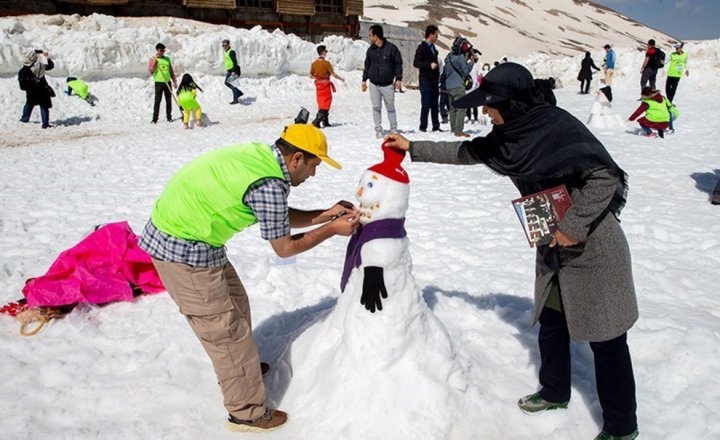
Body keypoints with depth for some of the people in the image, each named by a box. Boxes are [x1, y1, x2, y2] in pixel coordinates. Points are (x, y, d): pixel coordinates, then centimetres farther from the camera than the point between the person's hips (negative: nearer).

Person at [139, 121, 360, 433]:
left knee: (234, 301, 24)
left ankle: (241, 366, 46)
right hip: (184, 251, -10)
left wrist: (328, 214, 8)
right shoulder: (269, 184, -24)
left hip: (174, 231, 10)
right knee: (225, 330, 1)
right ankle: (248, 413, 16)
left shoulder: (261, 156, 3)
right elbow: (284, 248, -11)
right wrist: (332, 230, -3)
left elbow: (281, 218, 13)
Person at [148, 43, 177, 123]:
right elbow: (151, 71, -11)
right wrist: (155, 61, -15)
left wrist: (174, 81, 14)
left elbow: (171, 71, 18)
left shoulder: (167, 59, 14)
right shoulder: (153, 59, 2)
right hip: (159, 82, -4)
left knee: (168, 100, 6)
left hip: (168, 82, 4)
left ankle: (169, 117, 16)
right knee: (157, 101, -5)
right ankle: (155, 119, -2)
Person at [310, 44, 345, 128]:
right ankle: (316, 121, -14)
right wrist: (341, 79, 1)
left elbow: (311, 76, 4)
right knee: (326, 103, -1)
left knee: (321, 103, 14)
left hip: (318, 85, 6)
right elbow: (333, 74, -14)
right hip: (325, 85, -6)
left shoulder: (314, 63, 1)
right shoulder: (326, 63, -14)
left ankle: (325, 122, 21)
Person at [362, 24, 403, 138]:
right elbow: (367, 65, 15)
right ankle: (378, 129, 11)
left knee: (390, 108, 7)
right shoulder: (370, 50, 5)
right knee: (376, 107, 3)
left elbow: (398, 63, -1)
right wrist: (364, 80, 13)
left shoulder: (391, 48, -7)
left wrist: (398, 79, -6)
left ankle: (393, 129, 17)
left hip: (388, 84, -3)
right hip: (374, 84, 3)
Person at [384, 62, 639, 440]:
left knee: (607, 341, 5)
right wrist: (413, 148, 16)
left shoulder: (559, 127, -24)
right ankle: (555, 391, 45)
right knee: (551, 326, 21)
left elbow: (606, 177, -28)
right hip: (554, 249, 8)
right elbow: (465, 152, 15)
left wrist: (573, 227, -25)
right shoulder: (509, 136, 0)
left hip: (593, 250, -8)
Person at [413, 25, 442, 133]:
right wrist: (429, 65, -23)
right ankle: (423, 126, 1)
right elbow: (415, 63, -14)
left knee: (434, 104, 9)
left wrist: (438, 77, 21)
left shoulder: (433, 47, 17)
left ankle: (436, 126, 14)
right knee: (426, 104, -7)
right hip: (425, 80, -8)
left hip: (434, 80, 8)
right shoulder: (422, 47, -8)